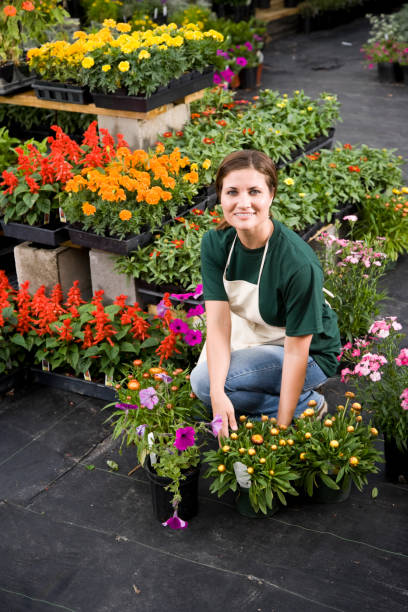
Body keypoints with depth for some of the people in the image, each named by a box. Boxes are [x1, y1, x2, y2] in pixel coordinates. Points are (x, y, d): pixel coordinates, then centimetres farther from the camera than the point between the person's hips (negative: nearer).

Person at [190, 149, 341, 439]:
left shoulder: (299, 263, -31)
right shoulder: (215, 243, -14)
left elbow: (296, 351, -25)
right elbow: (218, 322, -20)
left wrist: (281, 429, -23)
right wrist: (218, 394, -34)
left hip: (310, 354, -7)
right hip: (249, 337, 7)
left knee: (203, 380, -23)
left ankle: (308, 405, -5)